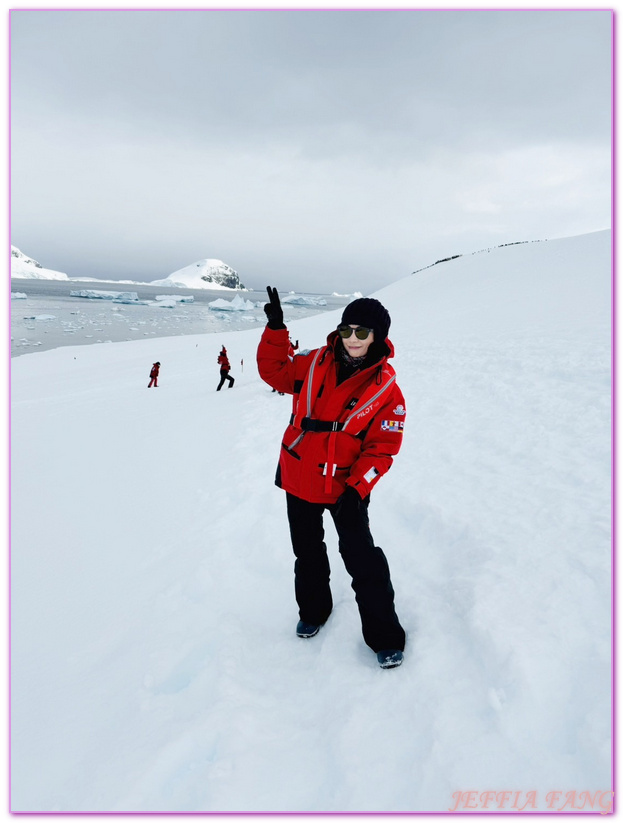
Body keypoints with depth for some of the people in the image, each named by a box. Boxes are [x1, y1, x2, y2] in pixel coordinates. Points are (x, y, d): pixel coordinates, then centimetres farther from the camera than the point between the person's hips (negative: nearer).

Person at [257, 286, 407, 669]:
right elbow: (275, 370, 9)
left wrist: (357, 489, -19)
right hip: (298, 479, 4)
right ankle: (313, 611, 45)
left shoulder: (386, 389, -12)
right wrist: (276, 328, -4)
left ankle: (385, 636, 18)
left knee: (362, 559, -2)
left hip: (346, 486, -3)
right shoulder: (314, 364, -4)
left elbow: (381, 448, -11)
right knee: (307, 553, 19)